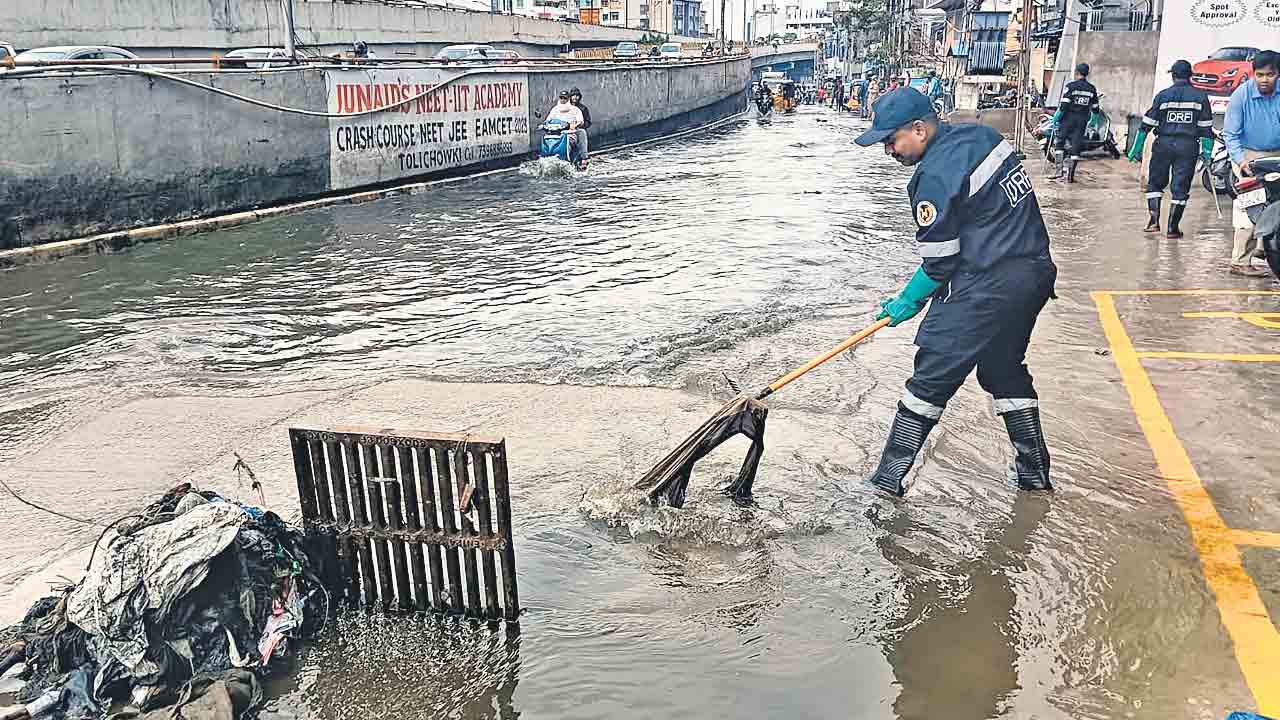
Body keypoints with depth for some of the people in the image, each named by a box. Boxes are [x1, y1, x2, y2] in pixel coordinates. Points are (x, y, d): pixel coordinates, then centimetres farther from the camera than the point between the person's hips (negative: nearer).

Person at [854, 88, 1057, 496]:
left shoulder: (935, 177, -18)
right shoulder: (979, 135, 8)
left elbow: (939, 261, -14)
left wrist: (909, 301, 1)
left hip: (985, 287, -9)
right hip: (1036, 271, 9)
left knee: (932, 377, -2)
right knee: (1005, 368, 23)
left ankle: (889, 478, 4)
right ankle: (1033, 471, 30)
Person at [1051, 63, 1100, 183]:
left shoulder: (1071, 86, -8)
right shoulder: (1092, 89, 7)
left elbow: (1064, 106, -14)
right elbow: (1095, 109, 10)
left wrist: (1056, 119, -6)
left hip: (1069, 119, -4)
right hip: (1082, 121, 4)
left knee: (1060, 143, 8)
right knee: (1076, 146, 4)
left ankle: (1059, 171, -3)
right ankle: (1070, 175, 3)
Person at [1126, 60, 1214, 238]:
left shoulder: (1163, 95, 1)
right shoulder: (1200, 96, 5)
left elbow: (1147, 124, -1)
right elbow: (1206, 128, 4)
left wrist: (1136, 149, 3)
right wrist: (1207, 152, 8)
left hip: (1164, 144, -1)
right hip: (1188, 145, 1)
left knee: (1155, 183, 14)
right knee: (1180, 187, 4)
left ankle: (1154, 221, 4)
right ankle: (1172, 229, 3)